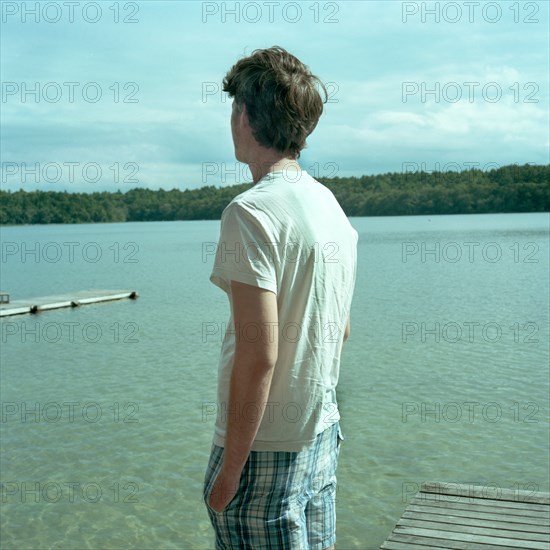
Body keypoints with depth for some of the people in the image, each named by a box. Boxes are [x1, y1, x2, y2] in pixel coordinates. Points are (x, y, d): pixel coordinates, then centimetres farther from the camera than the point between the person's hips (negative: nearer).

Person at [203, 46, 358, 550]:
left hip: (264, 446, -8)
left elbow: (258, 354, -23)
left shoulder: (251, 212, -19)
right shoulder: (332, 206, 7)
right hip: (323, 433, 8)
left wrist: (230, 469, -15)